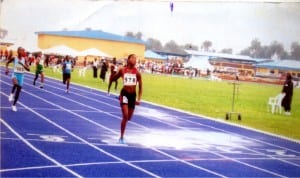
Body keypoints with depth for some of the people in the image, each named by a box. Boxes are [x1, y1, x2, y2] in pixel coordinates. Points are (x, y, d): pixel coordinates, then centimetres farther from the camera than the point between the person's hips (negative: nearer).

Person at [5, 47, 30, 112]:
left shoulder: (24, 60, -5)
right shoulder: (14, 58, -7)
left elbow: (28, 69, -11)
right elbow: (7, 62, 11)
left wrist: (22, 64, -24)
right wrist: (7, 69, -5)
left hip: (21, 75, 3)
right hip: (15, 74, -2)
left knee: (18, 91, 8)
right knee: (15, 84, -39)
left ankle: (14, 105, 23)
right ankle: (12, 94, -12)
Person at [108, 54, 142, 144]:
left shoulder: (137, 72, -2)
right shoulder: (122, 70, -4)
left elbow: (140, 87, 2)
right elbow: (113, 79, 13)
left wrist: (138, 99, -2)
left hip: (133, 95, 3)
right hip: (124, 94, -3)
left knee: (129, 118, 12)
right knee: (125, 116, -15)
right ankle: (121, 137, -3)